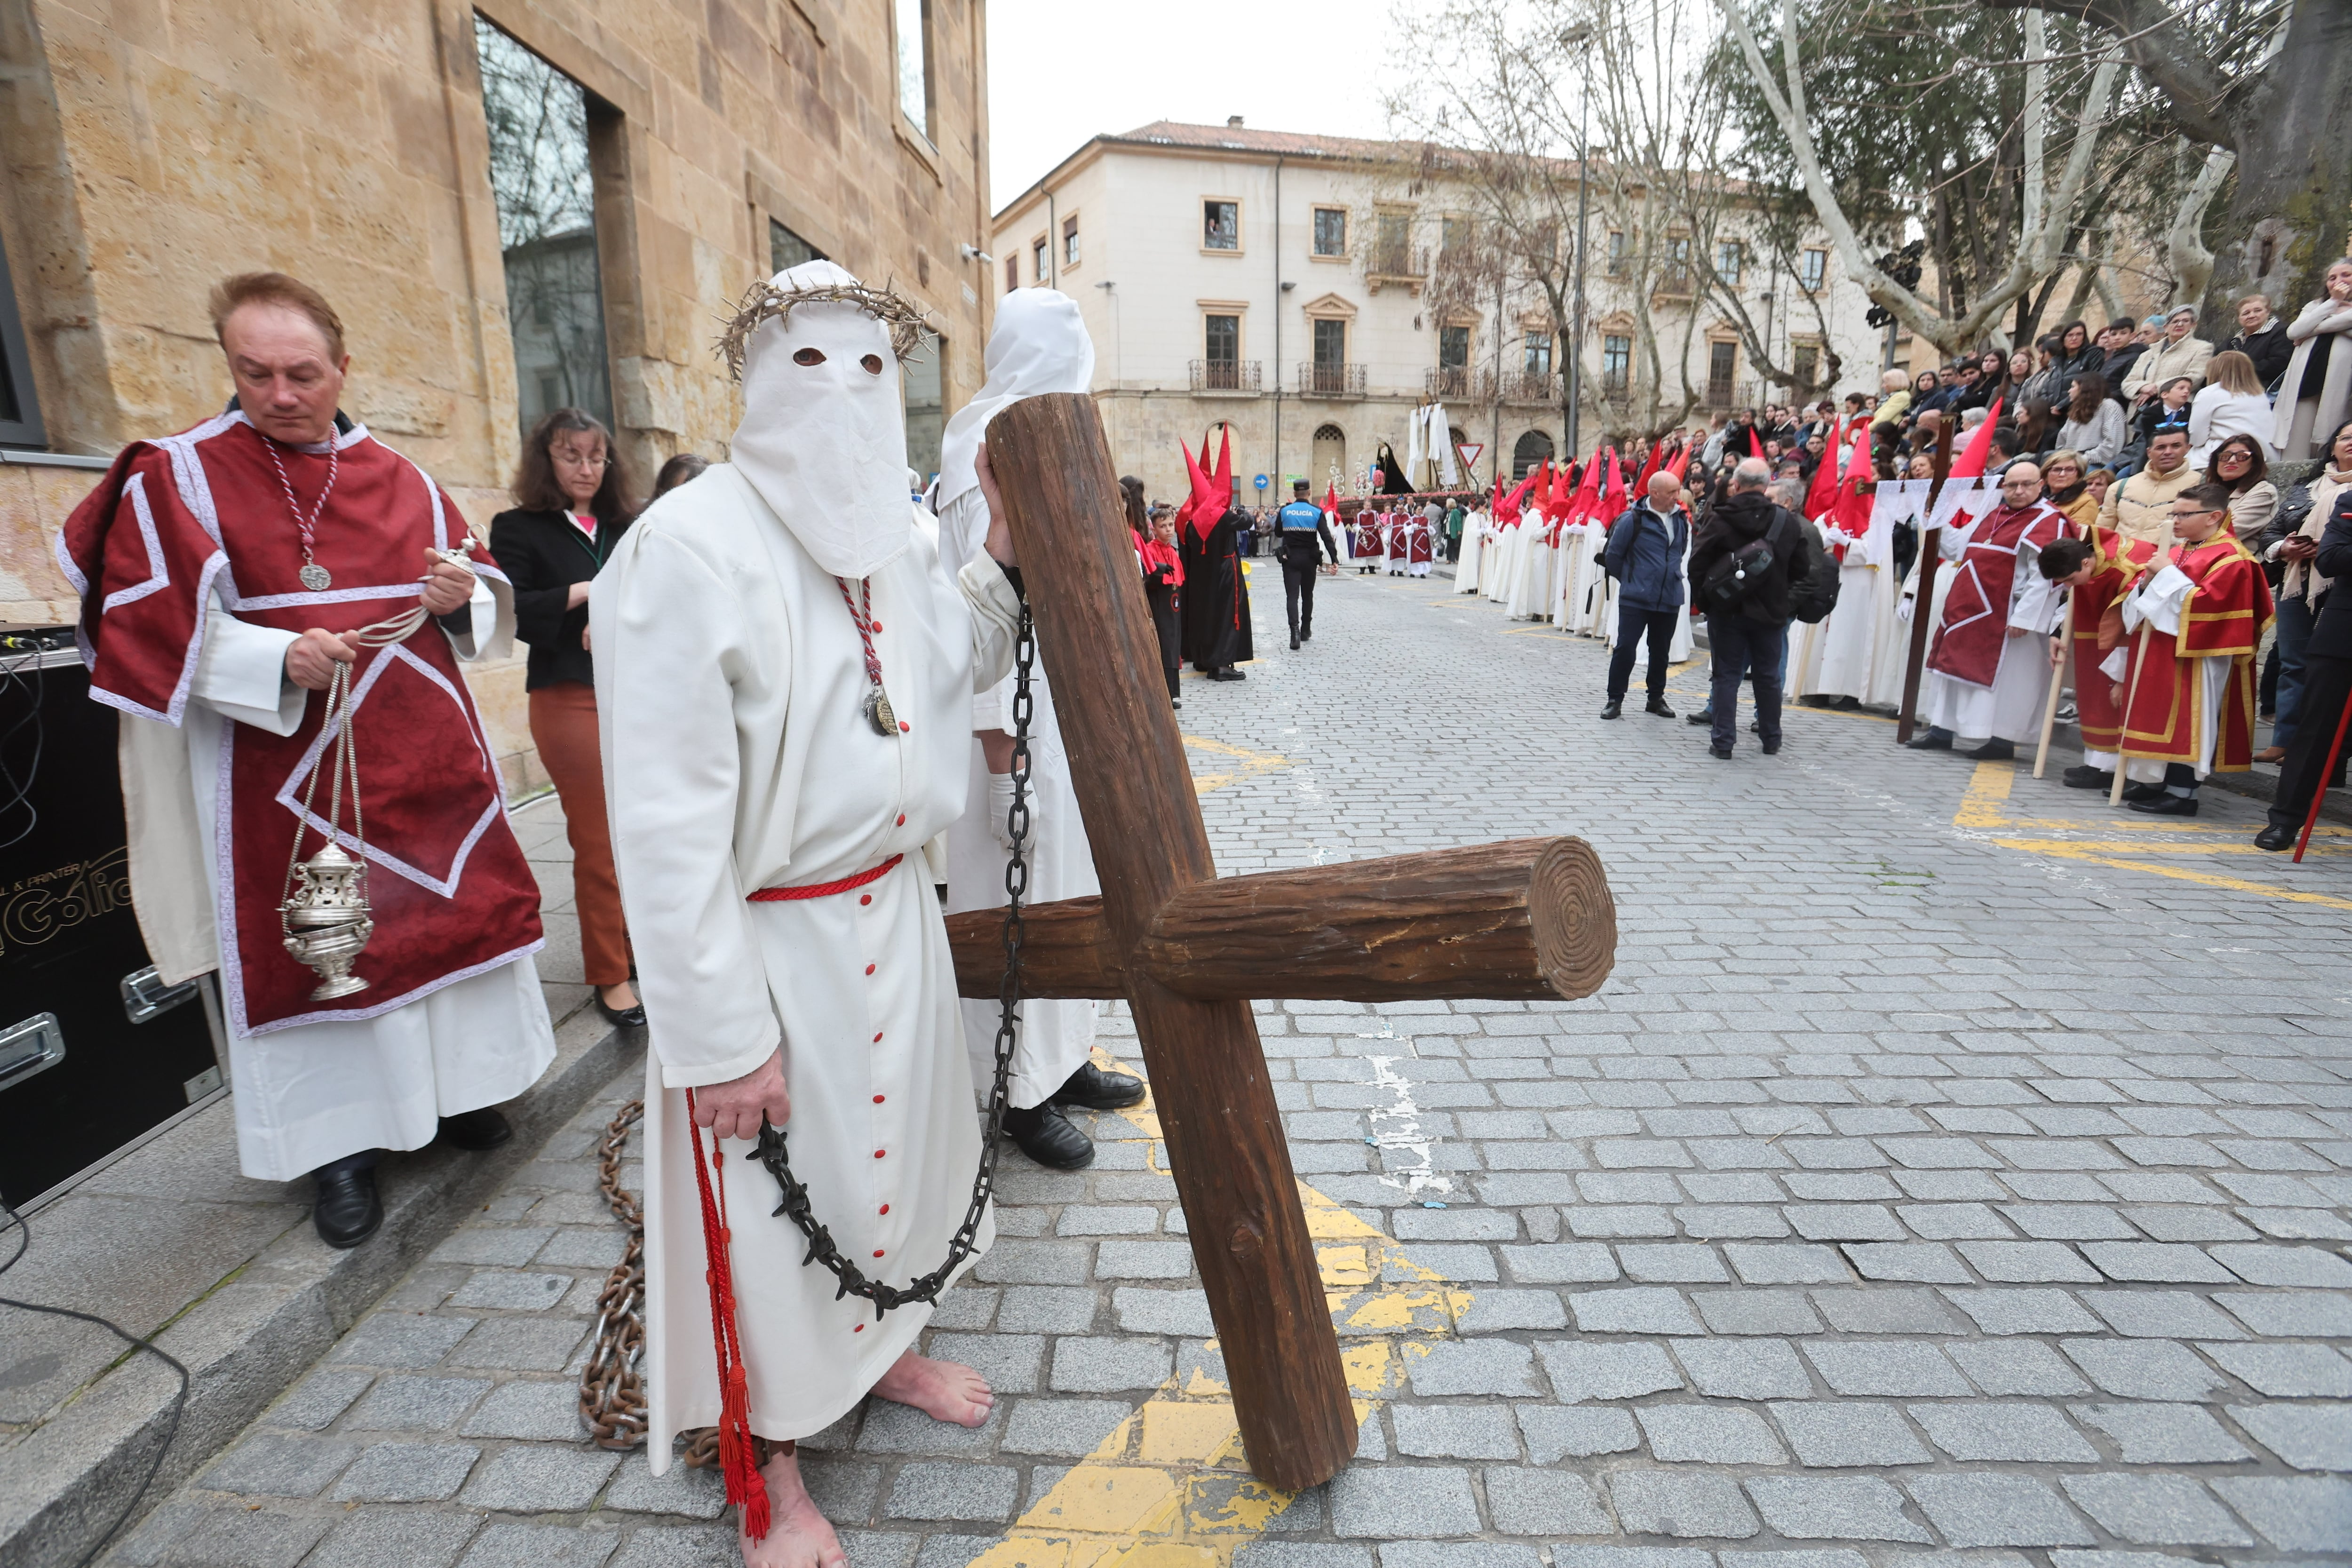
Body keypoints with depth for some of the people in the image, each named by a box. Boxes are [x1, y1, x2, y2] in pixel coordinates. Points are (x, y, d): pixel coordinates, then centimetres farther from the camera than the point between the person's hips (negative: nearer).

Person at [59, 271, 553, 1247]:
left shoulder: (404, 484, 9)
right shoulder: (174, 479, -1)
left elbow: (488, 606, 11)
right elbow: (145, 628, -7)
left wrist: (461, 600, -12)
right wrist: (276, 660, -23)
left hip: (426, 762, 3)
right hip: (284, 776, -3)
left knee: (451, 911, 9)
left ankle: (453, 1089, 29)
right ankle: (338, 1142, 19)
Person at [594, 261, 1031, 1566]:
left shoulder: (895, 540, 3)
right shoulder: (688, 547, -19)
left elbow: (964, 667, 19)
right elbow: (668, 820, -21)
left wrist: (1000, 550, 3)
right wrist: (721, 1036, -19)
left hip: (892, 914, 7)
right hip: (772, 943, -7)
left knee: (893, 1133, 24)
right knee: (770, 1196, 12)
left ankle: (883, 1346, 53)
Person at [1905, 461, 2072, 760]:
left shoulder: (2049, 521, -8)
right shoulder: (1993, 515, 15)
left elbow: (2044, 576, -16)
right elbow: (1959, 548, 22)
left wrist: (2024, 616, -22)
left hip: (2003, 616, -8)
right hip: (1970, 609, 8)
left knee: (2002, 674, -2)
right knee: (1956, 665, 10)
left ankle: (2002, 740, 6)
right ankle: (1942, 731, 18)